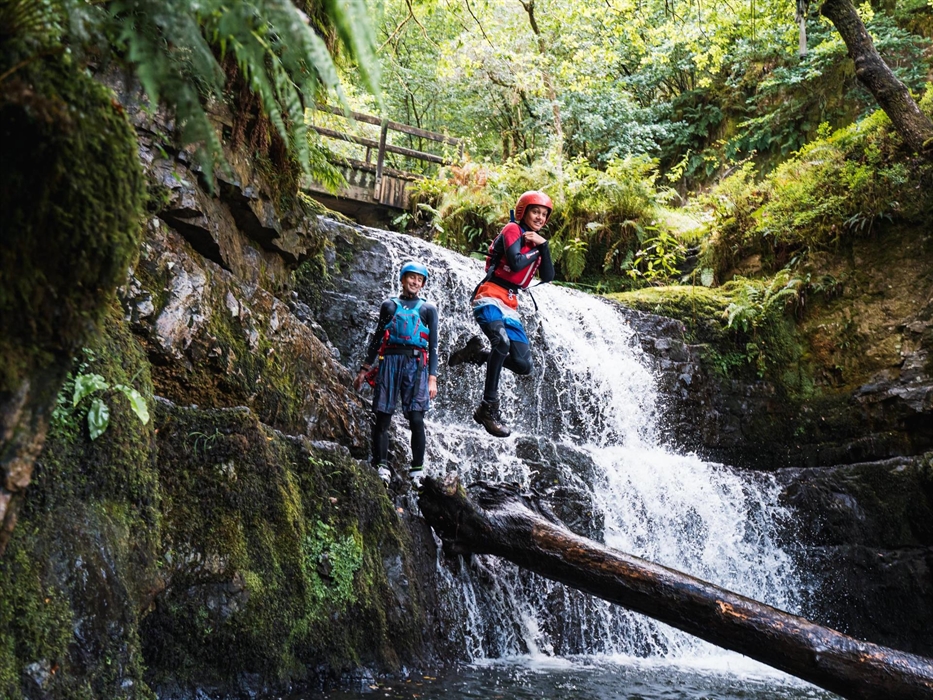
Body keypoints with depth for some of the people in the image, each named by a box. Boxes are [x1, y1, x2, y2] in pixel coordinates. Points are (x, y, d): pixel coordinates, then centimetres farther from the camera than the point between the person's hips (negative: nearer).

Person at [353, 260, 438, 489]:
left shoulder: (428, 309, 14)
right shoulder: (389, 305, 17)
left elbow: (433, 347, 10)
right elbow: (377, 339, 18)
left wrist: (432, 378, 0)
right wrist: (365, 369, 11)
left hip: (416, 363, -1)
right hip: (390, 361, 1)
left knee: (416, 418, -11)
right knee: (382, 417, -6)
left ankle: (417, 471, -6)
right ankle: (381, 467, -2)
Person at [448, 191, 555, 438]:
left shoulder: (537, 241, 19)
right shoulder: (513, 230, -1)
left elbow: (547, 277, 7)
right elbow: (515, 263, -19)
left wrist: (544, 246, -2)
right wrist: (535, 249, -2)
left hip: (510, 305, 8)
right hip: (491, 297, -7)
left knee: (523, 365, -2)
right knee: (502, 342, -34)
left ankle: (476, 352, 17)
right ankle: (489, 408, -30)